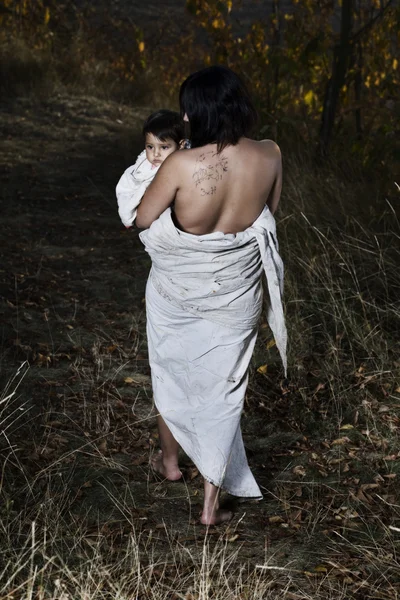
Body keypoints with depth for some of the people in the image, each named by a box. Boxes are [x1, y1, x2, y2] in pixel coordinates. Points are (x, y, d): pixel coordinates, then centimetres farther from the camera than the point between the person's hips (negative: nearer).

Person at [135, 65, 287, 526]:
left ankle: (169, 460, 46)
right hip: (234, 295, 1)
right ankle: (211, 503, 17)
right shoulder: (269, 157, -16)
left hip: (177, 290, -1)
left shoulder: (183, 165, -25)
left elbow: (142, 220, -10)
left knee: (171, 375, 25)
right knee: (222, 389, 13)